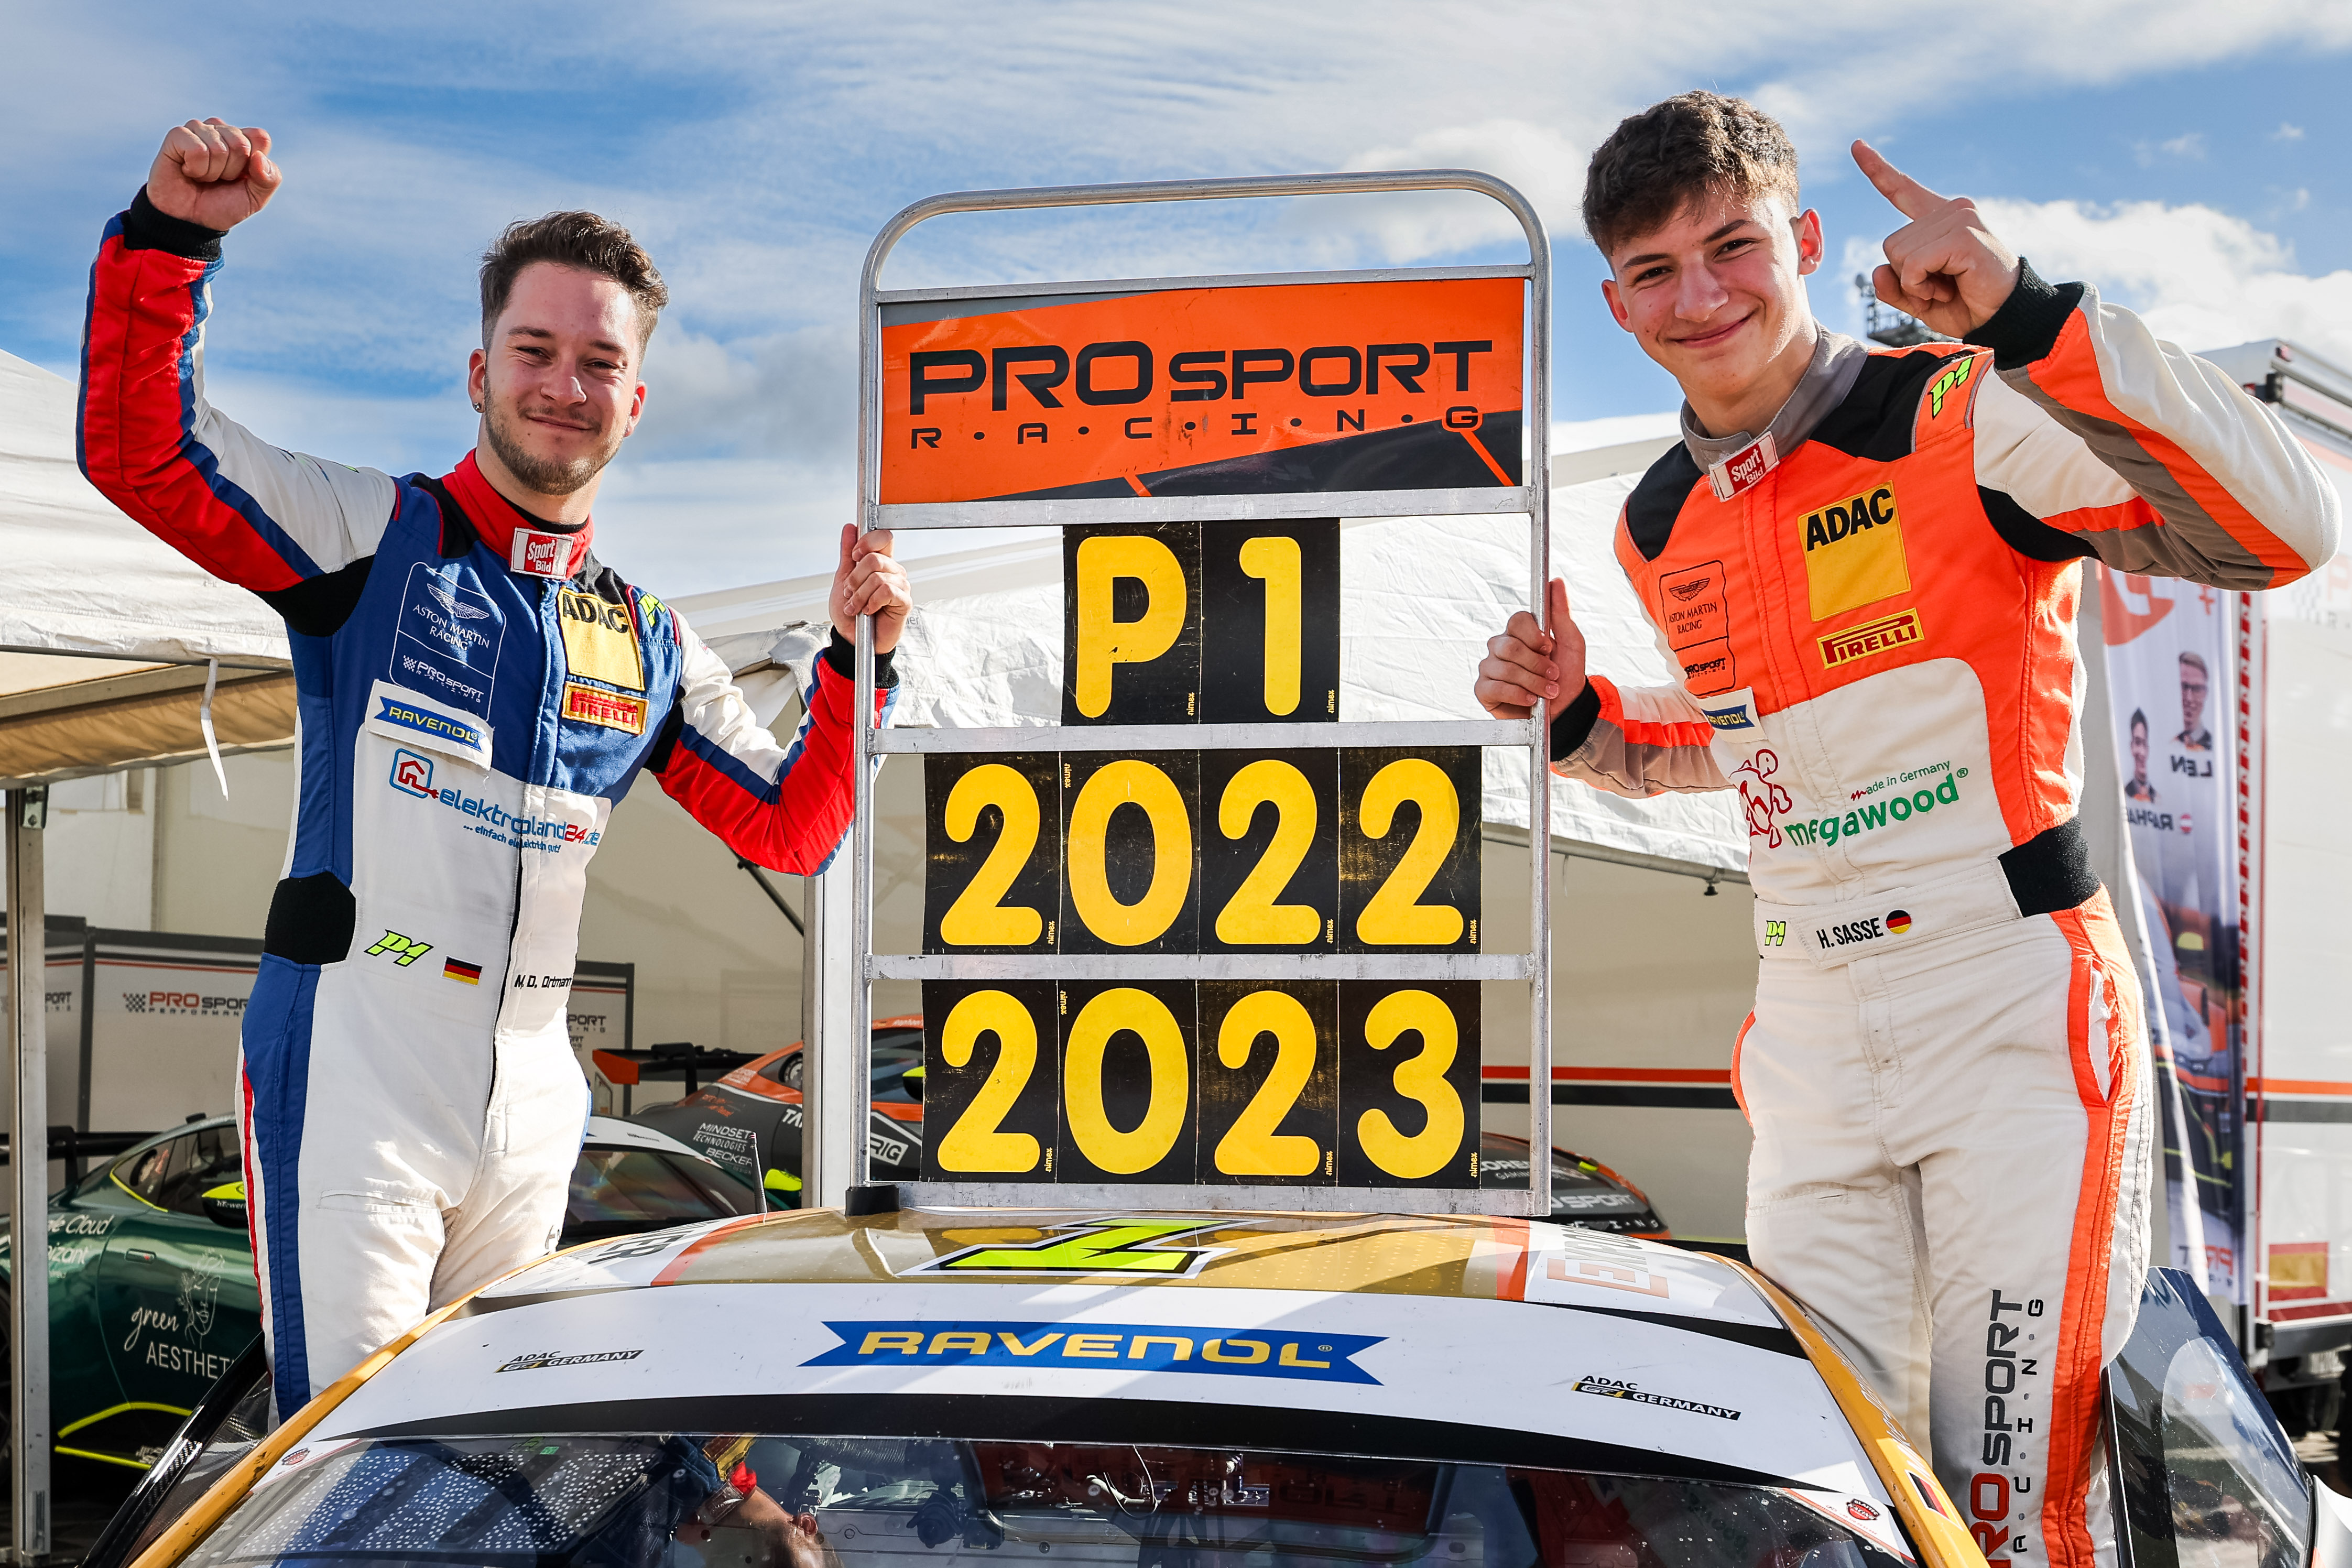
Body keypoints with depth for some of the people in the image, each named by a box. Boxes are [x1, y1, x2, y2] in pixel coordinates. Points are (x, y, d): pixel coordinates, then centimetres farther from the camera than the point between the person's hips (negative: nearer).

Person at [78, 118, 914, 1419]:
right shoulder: (371, 537, 1)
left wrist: (855, 662, 4)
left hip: (529, 1110, 5)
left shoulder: (648, 649, 15)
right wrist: (170, 238, -21)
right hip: (349, 1078, -5)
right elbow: (141, 455, -10)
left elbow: (791, 828, 17)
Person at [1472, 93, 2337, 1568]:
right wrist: (1580, 721, 7)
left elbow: (2286, 532, -24)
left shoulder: (1967, 423, -11)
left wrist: (2035, 317, -31)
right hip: (1814, 1031, 6)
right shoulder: (1660, 531, 9)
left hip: (2015, 1004, -6)